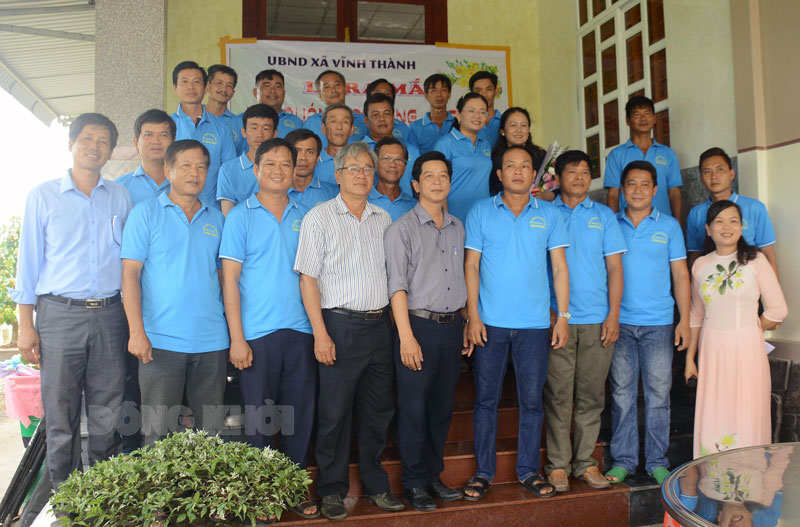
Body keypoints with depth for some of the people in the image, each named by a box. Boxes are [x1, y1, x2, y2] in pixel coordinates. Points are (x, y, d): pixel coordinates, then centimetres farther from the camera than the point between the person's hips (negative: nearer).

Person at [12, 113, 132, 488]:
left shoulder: (120, 196, 11)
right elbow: (29, 260, 5)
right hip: (60, 315, -1)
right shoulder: (43, 195, 6)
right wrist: (26, 324, -1)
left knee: (108, 415, 7)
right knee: (61, 415, 3)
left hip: (109, 316, 2)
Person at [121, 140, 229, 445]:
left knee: (210, 430, 10)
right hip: (161, 340, -3)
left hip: (212, 340, 3)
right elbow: (130, 273, -3)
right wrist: (137, 331, -12)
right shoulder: (146, 213, 2)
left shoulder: (216, 219, 12)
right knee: (158, 431, 2)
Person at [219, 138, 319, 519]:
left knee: (300, 413, 9)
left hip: (300, 330, 3)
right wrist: (236, 337, -9)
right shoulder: (241, 216, 1)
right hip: (257, 333, -3)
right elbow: (229, 278, -3)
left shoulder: (304, 216, 11)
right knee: (258, 416, 5)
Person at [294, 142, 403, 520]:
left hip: (379, 324, 5)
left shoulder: (383, 219, 11)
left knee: (378, 410, 12)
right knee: (335, 411, 3)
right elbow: (308, 279, -6)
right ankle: (332, 490, 20)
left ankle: (375, 485, 28)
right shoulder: (319, 217, -2)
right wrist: (320, 334, -13)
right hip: (340, 325, -4)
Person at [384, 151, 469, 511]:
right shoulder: (402, 229, -4)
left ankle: (433, 475, 26)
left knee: (442, 407, 12)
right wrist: (406, 336, -15)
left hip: (451, 326, 5)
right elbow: (397, 285, -9)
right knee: (414, 408, 1)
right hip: (418, 323, -5)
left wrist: (466, 325, 14)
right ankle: (414, 482, 15)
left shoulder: (457, 228, 13)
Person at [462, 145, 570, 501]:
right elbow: (471, 265, 2)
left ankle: (528, 471, 22)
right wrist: (473, 315, -6)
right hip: (490, 323, -1)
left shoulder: (549, 214, 7)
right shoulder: (481, 211, 4)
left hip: (535, 324, 1)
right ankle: (483, 472, 18)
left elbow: (560, 268, 7)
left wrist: (563, 317, 0)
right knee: (486, 398, 5)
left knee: (532, 400, 7)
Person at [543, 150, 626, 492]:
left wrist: (613, 315, 0)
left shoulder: (604, 216, 11)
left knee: (591, 394, 7)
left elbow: (614, 268, 7)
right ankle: (558, 464, 12)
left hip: (597, 321, 2)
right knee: (558, 394, 1)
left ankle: (585, 462, 19)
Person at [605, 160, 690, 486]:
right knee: (622, 393, 4)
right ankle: (623, 459, 15)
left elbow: (680, 274, 6)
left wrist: (685, 320, -1)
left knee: (658, 394, 4)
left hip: (659, 323, 0)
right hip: (620, 322, 0)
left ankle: (657, 461, 16)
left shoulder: (669, 226, 6)